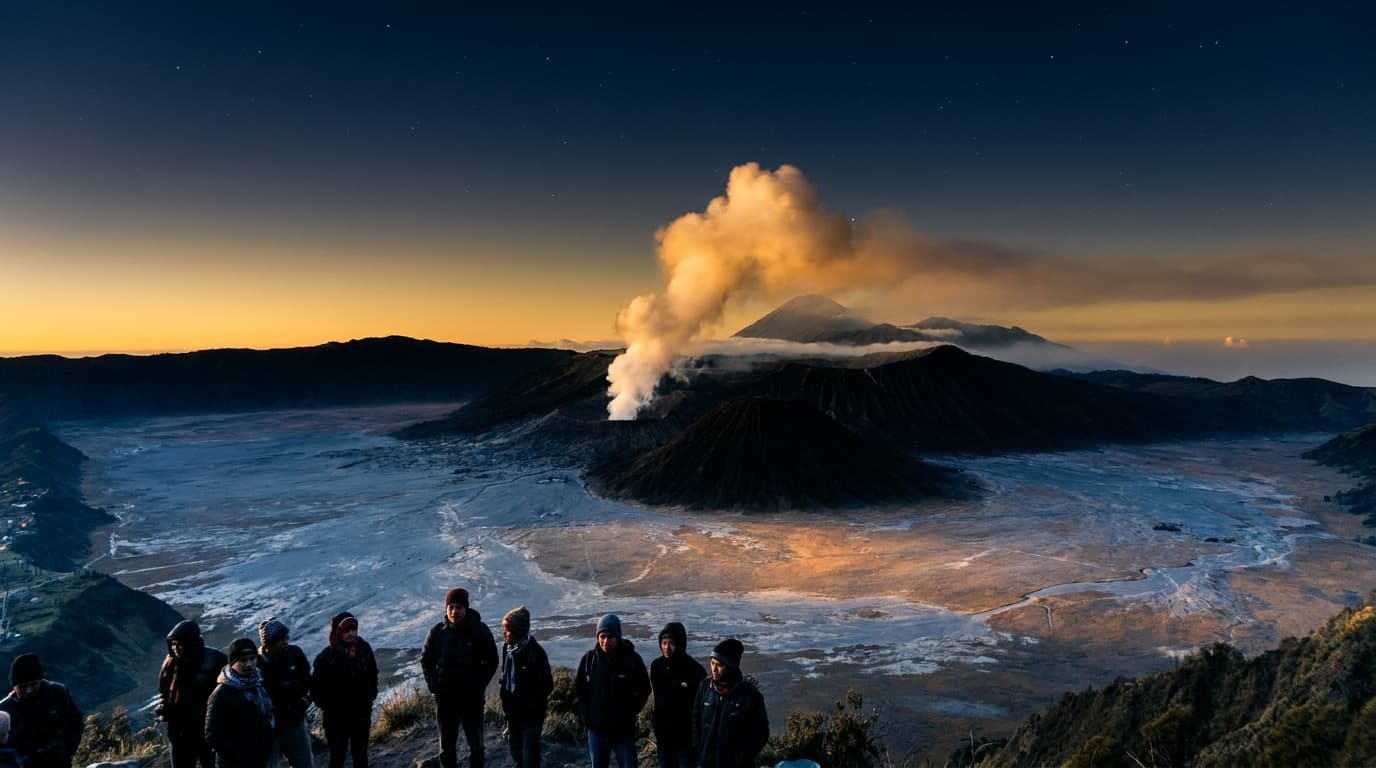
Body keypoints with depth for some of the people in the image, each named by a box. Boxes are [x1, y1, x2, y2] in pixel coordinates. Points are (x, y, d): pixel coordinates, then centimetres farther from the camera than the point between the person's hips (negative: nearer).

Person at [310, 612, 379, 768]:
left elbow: (373, 674, 9)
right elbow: (316, 689, -10)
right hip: (337, 718, -4)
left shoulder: (364, 648, -8)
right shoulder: (326, 657, -20)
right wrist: (329, 707, -10)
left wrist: (371, 694, 0)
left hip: (362, 714, 4)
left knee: (361, 755, 20)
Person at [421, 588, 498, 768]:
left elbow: (491, 662, 0)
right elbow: (426, 661, 8)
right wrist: (433, 685, -3)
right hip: (445, 699, 2)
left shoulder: (480, 630, -9)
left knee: (476, 746, 7)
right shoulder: (437, 632, -5)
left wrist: (479, 685, -9)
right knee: (446, 747, 14)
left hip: (472, 699, -1)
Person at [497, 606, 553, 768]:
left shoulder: (534, 651, -20)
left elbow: (547, 685, -17)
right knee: (517, 754, 19)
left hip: (530, 714, -7)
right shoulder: (507, 648, 2)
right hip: (513, 712, 7)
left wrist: (530, 706, -15)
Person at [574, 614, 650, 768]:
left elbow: (644, 689, 0)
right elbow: (579, 688, 9)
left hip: (624, 729, -2)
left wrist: (630, 712, -6)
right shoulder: (589, 659, -4)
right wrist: (585, 714, 1)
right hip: (596, 728, 2)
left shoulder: (632, 659, -11)